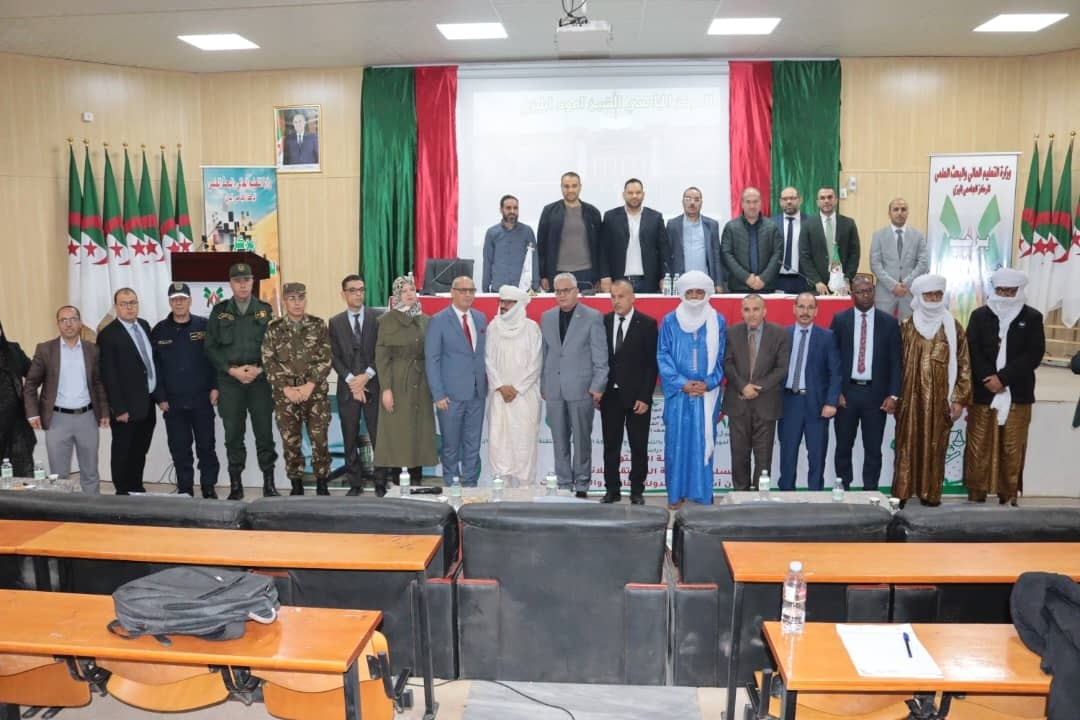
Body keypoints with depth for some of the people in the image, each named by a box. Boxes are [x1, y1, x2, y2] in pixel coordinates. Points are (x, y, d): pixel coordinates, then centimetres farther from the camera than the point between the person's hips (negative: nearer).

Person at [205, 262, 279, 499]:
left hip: (260, 380, 0)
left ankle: (269, 482, 10)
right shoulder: (219, 311, 8)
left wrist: (260, 369, -9)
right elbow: (211, 348, 4)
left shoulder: (265, 310, 7)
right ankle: (235, 484, 13)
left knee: (264, 432, 1)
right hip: (229, 381, 1)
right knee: (233, 434, 4)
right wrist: (232, 370, -7)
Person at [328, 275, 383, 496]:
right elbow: (335, 357, 4)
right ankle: (355, 484, 14)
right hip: (347, 388, 2)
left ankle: (381, 483, 8)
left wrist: (367, 376, -10)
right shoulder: (335, 322, 9)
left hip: (373, 385, -2)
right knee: (350, 440, 6)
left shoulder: (378, 318, 3)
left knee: (379, 437, -1)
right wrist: (351, 380, -8)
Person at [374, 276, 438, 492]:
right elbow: (381, 356, -6)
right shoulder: (387, 320, -2)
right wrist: (385, 388, -13)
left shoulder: (425, 320, 10)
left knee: (420, 433, 6)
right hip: (397, 383, -4)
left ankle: (416, 482, 14)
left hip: (421, 384, 4)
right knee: (396, 434, -1)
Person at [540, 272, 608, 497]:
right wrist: (543, 385, 9)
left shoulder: (593, 317, -1)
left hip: (581, 388, -4)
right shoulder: (546, 317, 11)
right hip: (554, 390, 4)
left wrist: (598, 386, -8)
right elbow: (543, 353, 13)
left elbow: (600, 355, -3)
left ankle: (581, 485, 12)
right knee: (559, 441, 8)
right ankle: (563, 484, 17)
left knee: (582, 440, 2)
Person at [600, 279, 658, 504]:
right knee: (611, 446, 9)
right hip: (610, 395, 3)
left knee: (639, 447, 5)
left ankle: (637, 491, 17)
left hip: (636, 397, -2)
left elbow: (651, 364, -5)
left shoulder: (647, 324, -3)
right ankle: (612, 490, 19)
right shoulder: (603, 322, 5)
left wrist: (645, 397, -10)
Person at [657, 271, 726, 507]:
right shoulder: (670, 321, 2)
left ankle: (703, 491, 14)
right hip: (678, 391, 0)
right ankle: (676, 492, 9)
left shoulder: (718, 321, 5)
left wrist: (708, 383, -9)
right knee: (677, 441, 1)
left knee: (703, 441, 4)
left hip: (707, 392, 1)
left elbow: (721, 357, 5)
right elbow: (663, 356, 0)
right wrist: (681, 383, -10)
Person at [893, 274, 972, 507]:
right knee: (907, 445, 2)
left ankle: (930, 493, 15)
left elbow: (963, 364, 2)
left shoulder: (953, 327, 2)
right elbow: (896, 363, 6)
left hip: (939, 398, 0)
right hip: (910, 397, 0)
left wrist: (959, 398, -3)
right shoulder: (906, 326, 2)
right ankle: (902, 493, 7)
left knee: (935, 446, 5)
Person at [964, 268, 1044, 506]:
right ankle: (976, 495, 11)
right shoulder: (980, 315, 6)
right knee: (978, 447, 3)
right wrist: (988, 378, -14)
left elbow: (1034, 354, -5)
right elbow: (972, 351, -1)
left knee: (1013, 449, 3)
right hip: (983, 392, 0)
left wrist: (1003, 377, -14)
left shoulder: (1032, 317, 4)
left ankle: (1009, 496, 12)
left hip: (1017, 394, 0)